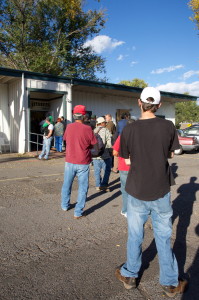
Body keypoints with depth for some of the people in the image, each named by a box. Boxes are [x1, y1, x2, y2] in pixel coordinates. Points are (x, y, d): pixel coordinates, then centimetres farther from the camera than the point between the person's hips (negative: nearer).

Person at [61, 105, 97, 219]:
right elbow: (93, 144, -6)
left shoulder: (69, 127, -2)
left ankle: (65, 205, 38)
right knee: (83, 187, 6)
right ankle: (78, 212, 9)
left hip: (69, 161, 4)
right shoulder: (87, 129, -14)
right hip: (83, 163, -4)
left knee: (67, 184, 21)